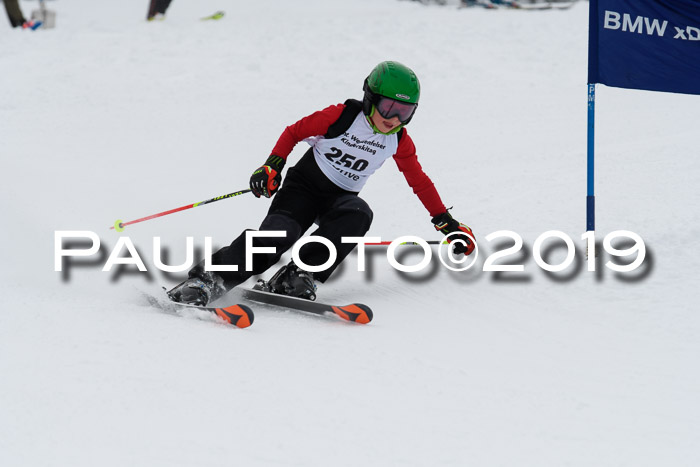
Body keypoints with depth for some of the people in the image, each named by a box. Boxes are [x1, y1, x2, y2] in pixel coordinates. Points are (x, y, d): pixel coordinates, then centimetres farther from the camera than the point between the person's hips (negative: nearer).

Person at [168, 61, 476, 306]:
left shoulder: (399, 141, -1)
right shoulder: (342, 116, -12)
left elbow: (420, 182, 11)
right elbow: (295, 132, -1)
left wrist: (448, 224, 11)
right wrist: (273, 165, -14)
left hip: (340, 198, 3)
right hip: (304, 185, -3)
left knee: (359, 214, -34)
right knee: (277, 235, -32)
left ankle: (299, 277, -34)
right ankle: (209, 279, -33)